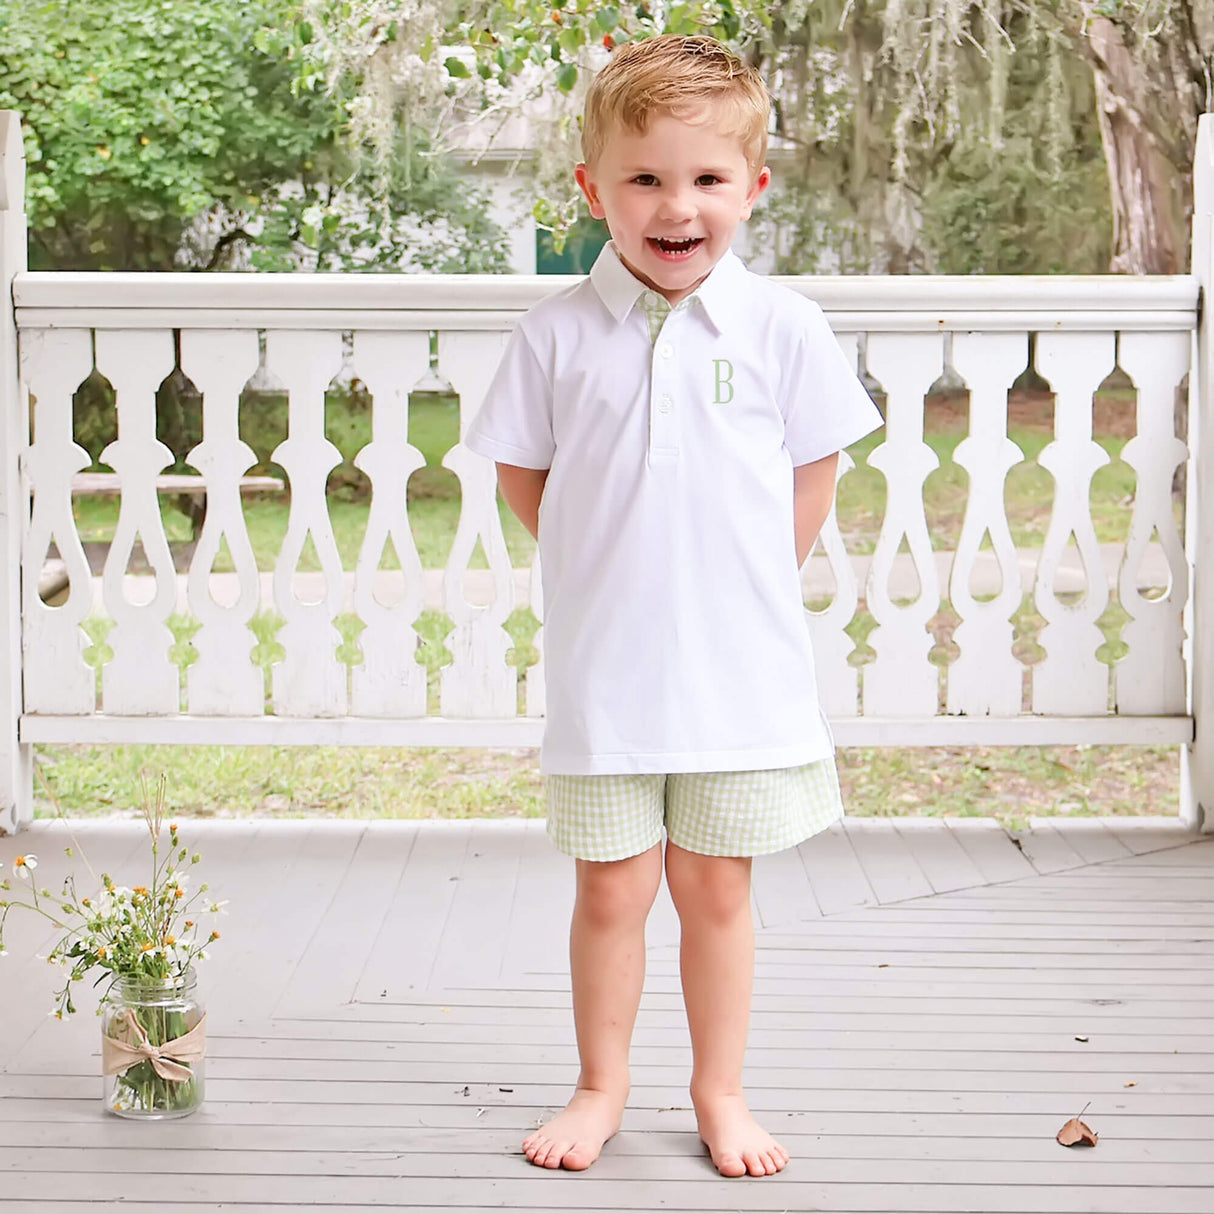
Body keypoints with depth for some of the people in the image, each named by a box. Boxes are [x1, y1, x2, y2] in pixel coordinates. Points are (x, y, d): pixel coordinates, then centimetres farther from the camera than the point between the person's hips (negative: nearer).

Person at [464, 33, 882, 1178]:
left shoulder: (782, 326, -4)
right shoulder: (556, 332, -4)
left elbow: (812, 479, 6)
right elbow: (520, 474, 7)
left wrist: (744, 587, 3)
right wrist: (607, 572, 3)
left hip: (740, 665, 0)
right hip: (601, 665, 0)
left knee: (715, 885, 10)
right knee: (611, 886, 9)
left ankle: (721, 1093, 25)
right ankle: (601, 1087, 26)